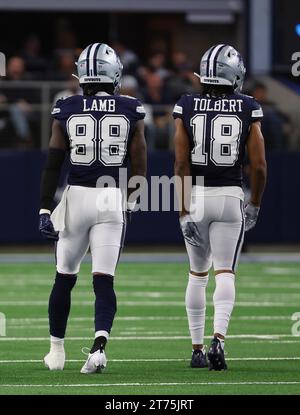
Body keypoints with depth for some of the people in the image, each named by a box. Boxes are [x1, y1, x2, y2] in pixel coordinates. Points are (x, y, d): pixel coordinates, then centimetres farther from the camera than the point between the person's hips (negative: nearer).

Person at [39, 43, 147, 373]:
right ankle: (99, 344, -22)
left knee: (65, 277, 14)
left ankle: (56, 350, 23)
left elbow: (53, 164, -2)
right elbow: (138, 166, 3)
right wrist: (130, 203, 18)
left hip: (77, 197, 0)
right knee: (104, 280, -1)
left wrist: (45, 210, 1)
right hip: (113, 199, 0)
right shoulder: (131, 111, -1)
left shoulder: (66, 111, -2)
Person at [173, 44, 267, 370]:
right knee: (225, 273, 2)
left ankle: (197, 349, 17)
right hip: (230, 197, -1)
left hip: (195, 195, 1)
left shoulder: (187, 108, -3)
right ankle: (218, 338, -21)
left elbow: (181, 164, -6)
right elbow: (259, 166, -4)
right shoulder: (248, 110, -4)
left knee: (197, 274, 15)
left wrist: (184, 212, -5)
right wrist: (255, 205, 11)